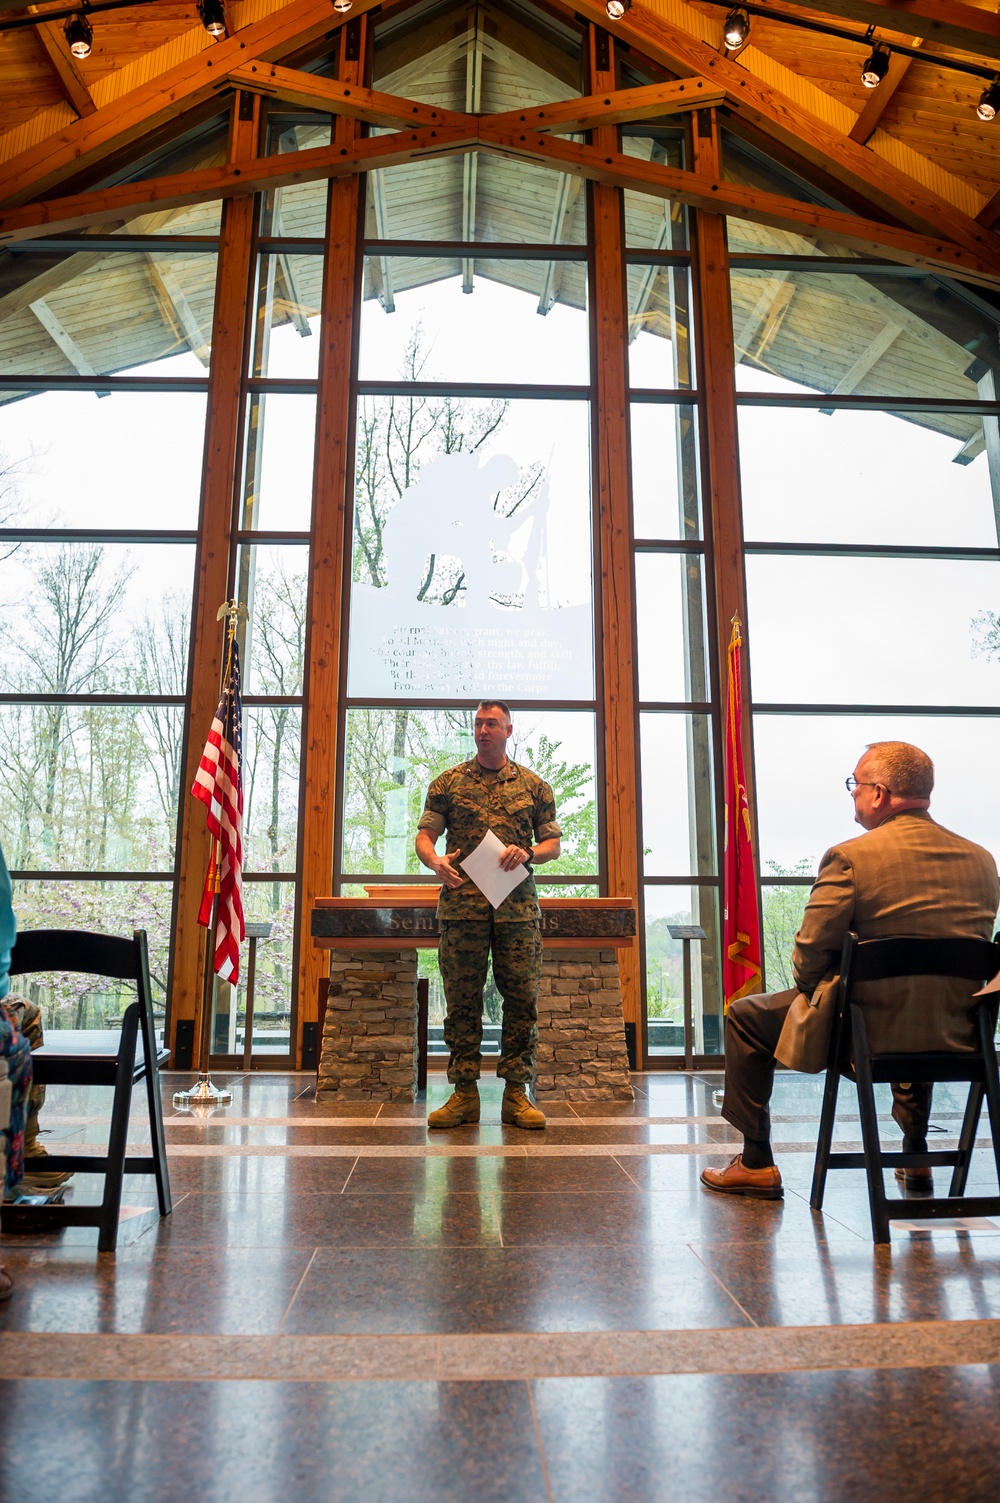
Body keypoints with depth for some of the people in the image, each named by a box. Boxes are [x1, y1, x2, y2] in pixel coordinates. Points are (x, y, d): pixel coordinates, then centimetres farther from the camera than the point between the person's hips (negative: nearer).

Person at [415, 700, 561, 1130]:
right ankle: (464, 1092, 12)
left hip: (518, 906, 1)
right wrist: (435, 861, -16)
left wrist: (527, 853, -8)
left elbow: (553, 843, 13)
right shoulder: (448, 783, 11)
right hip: (462, 905, 0)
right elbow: (425, 835, 6)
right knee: (462, 1001, 2)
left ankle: (517, 1093, 11)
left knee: (522, 999, 1)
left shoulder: (534, 785, 12)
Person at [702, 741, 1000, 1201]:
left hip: (869, 1032, -6)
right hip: (955, 1037, 6)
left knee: (744, 1017, 16)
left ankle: (756, 1164, 23)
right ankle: (915, 1154, 45)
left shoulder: (850, 858, -17)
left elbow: (809, 952, -14)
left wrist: (810, 990, 8)